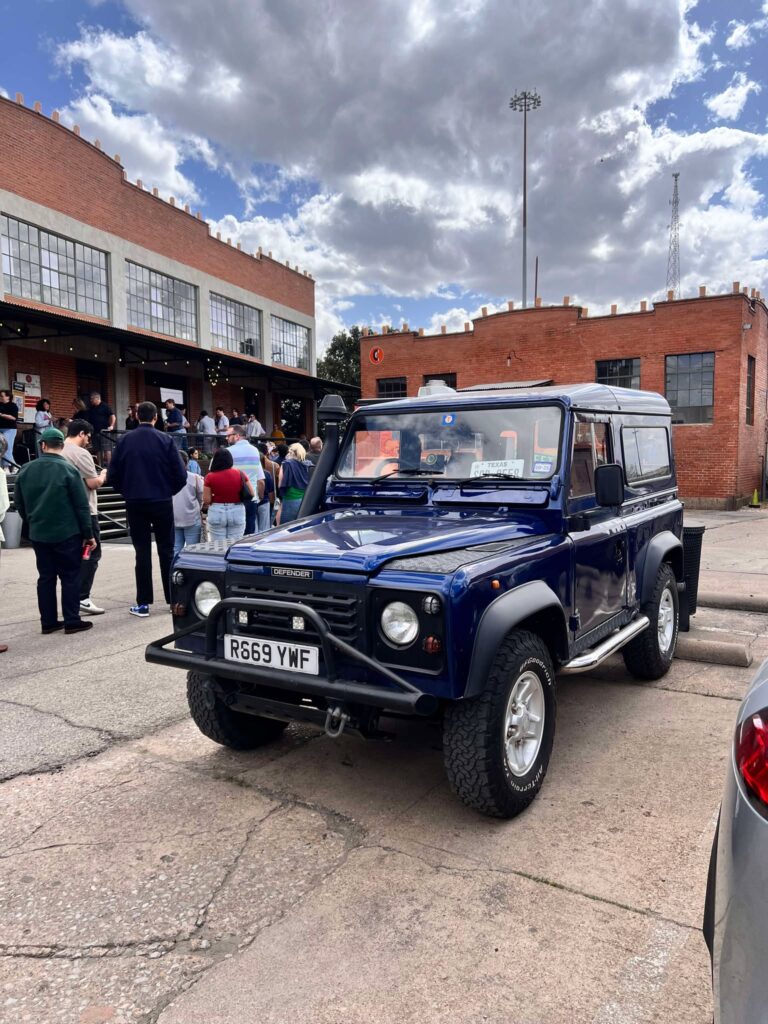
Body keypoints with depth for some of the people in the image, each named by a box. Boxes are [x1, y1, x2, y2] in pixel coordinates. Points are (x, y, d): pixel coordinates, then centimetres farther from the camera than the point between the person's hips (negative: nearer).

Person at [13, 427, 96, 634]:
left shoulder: (26, 470, 3)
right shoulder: (68, 469, -11)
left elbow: (19, 503, 11)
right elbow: (82, 505, -11)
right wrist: (88, 534, -4)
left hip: (38, 534, 5)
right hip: (67, 534, -4)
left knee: (46, 577, 11)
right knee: (70, 576, 3)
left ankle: (48, 621, 15)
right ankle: (72, 621, 4)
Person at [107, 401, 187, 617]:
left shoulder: (124, 441, -2)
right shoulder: (165, 440, -7)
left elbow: (112, 476, -2)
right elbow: (180, 475, -9)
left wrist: (127, 492, 14)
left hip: (135, 503, 1)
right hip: (162, 502, -1)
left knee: (142, 552, 6)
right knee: (166, 551, 9)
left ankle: (143, 603, 7)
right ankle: (173, 599, 13)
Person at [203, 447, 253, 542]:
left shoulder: (210, 477, -6)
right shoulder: (240, 474, -2)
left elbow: (206, 500, -6)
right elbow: (251, 494, 1)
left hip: (216, 514, -1)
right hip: (237, 513, 1)